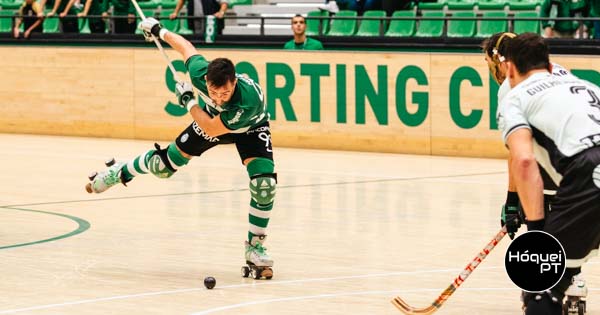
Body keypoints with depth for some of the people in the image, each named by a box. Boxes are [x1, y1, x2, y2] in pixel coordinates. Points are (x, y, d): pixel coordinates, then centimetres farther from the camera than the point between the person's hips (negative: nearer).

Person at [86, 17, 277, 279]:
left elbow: (212, 130, -34)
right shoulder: (200, 72, -35)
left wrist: (188, 101, -26)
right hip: (212, 118, 3)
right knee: (164, 165, 6)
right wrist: (159, 31, 3)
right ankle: (121, 172, 38)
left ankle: (255, 247, -7)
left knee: (264, 181, -25)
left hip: (250, 128, -3)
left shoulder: (249, 98, -46)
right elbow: (186, 47, -11)